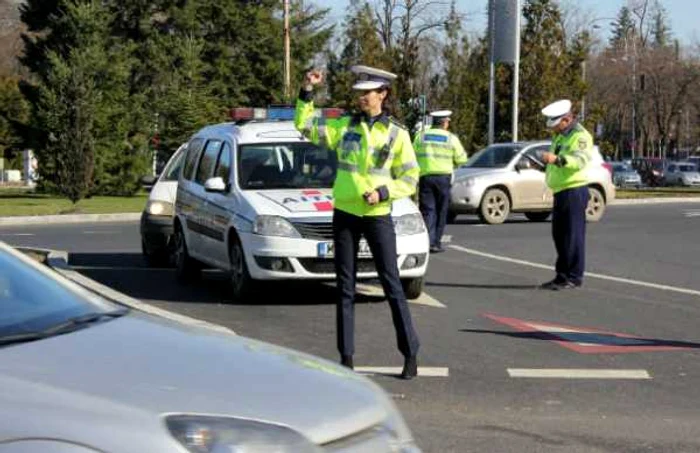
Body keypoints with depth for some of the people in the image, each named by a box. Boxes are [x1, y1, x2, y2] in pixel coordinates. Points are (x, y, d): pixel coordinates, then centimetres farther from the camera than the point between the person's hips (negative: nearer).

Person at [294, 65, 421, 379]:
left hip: (378, 216, -3)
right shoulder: (343, 127, 7)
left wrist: (382, 193, -16)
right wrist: (307, 92, -6)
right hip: (345, 214, 3)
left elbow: (409, 179, 0)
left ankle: (410, 354, 4)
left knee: (392, 286, -3)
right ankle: (346, 356, 12)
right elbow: (304, 125, 6)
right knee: (345, 287, 6)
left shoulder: (397, 134, 0)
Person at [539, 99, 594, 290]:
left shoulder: (580, 136, -14)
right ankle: (562, 275, 22)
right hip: (560, 191, 10)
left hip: (574, 190, -10)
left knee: (573, 235, -8)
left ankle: (574, 277, -4)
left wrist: (557, 159, -47)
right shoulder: (560, 136, 18)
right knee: (559, 235, 14)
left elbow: (580, 159, -33)